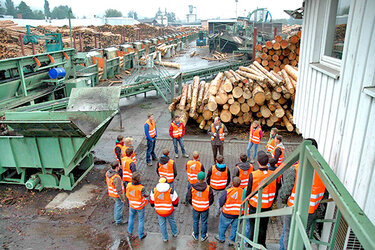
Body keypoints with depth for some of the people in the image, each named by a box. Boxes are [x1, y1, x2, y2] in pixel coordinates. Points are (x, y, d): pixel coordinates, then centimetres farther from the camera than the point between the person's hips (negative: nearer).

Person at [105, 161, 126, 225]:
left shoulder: (108, 172, -10)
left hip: (111, 193, 8)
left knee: (117, 204, 30)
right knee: (119, 206, 13)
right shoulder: (116, 178, -37)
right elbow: (119, 189, -28)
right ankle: (118, 221, 31)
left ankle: (116, 217, 47)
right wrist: (122, 198, -15)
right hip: (117, 194, -8)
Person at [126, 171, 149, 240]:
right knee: (141, 220, 18)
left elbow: (127, 195, -5)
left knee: (131, 217, 29)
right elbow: (146, 195, -14)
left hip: (132, 205, 3)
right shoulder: (141, 188, -32)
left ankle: (130, 232, 41)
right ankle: (141, 235, 33)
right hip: (140, 206, -3)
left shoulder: (128, 185, -22)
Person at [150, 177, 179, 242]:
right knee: (172, 221, 26)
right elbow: (175, 202, -12)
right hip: (169, 211, -1)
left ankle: (165, 238, 37)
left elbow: (152, 201, -1)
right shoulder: (171, 191, -21)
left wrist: (153, 205, 20)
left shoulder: (154, 191, -14)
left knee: (162, 224, 21)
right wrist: (175, 205, 10)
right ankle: (175, 233, 48)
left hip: (159, 211, 1)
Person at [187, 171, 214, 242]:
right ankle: (203, 237, 34)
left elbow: (189, 198, -4)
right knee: (204, 222, 18)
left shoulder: (192, 187, -16)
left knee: (195, 222, 20)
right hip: (205, 209, -1)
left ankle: (196, 236, 37)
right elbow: (211, 199, -8)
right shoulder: (208, 188, -19)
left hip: (195, 208, 1)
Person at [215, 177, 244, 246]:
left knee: (223, 226, 21)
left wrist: (222, 206, 8)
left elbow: (221, 202, -12)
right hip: (238, 214, 2)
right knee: (234, 227, 21)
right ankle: (232, 241, 34)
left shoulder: (227, 191, -23)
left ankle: (221, 238, 40)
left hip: (227, 214, -2)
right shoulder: (243, 192, -14)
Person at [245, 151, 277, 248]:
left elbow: (249, 192, -12)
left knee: (252, 227, 18)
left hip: (254, 207, -2)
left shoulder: (253, 175, -23)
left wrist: (248, 201, 7)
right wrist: (270, 203, 14)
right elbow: (275, 192, -2)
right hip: (267, 207, 2)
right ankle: (262, 246, 37)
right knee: (263, 228, 21)